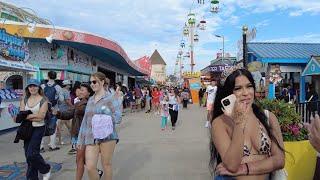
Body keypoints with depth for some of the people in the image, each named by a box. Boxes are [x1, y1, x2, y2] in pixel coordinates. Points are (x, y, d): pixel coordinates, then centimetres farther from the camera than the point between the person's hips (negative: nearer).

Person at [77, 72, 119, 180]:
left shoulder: (110, 97, -2)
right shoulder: (91, 99, 14)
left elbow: (117, 116, -4)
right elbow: (85, 120, 16)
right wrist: (80, 138, 15)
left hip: (107, 136, -4)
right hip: (91, 137, 5)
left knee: (106, 164, 8)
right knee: (90, 167, 0)